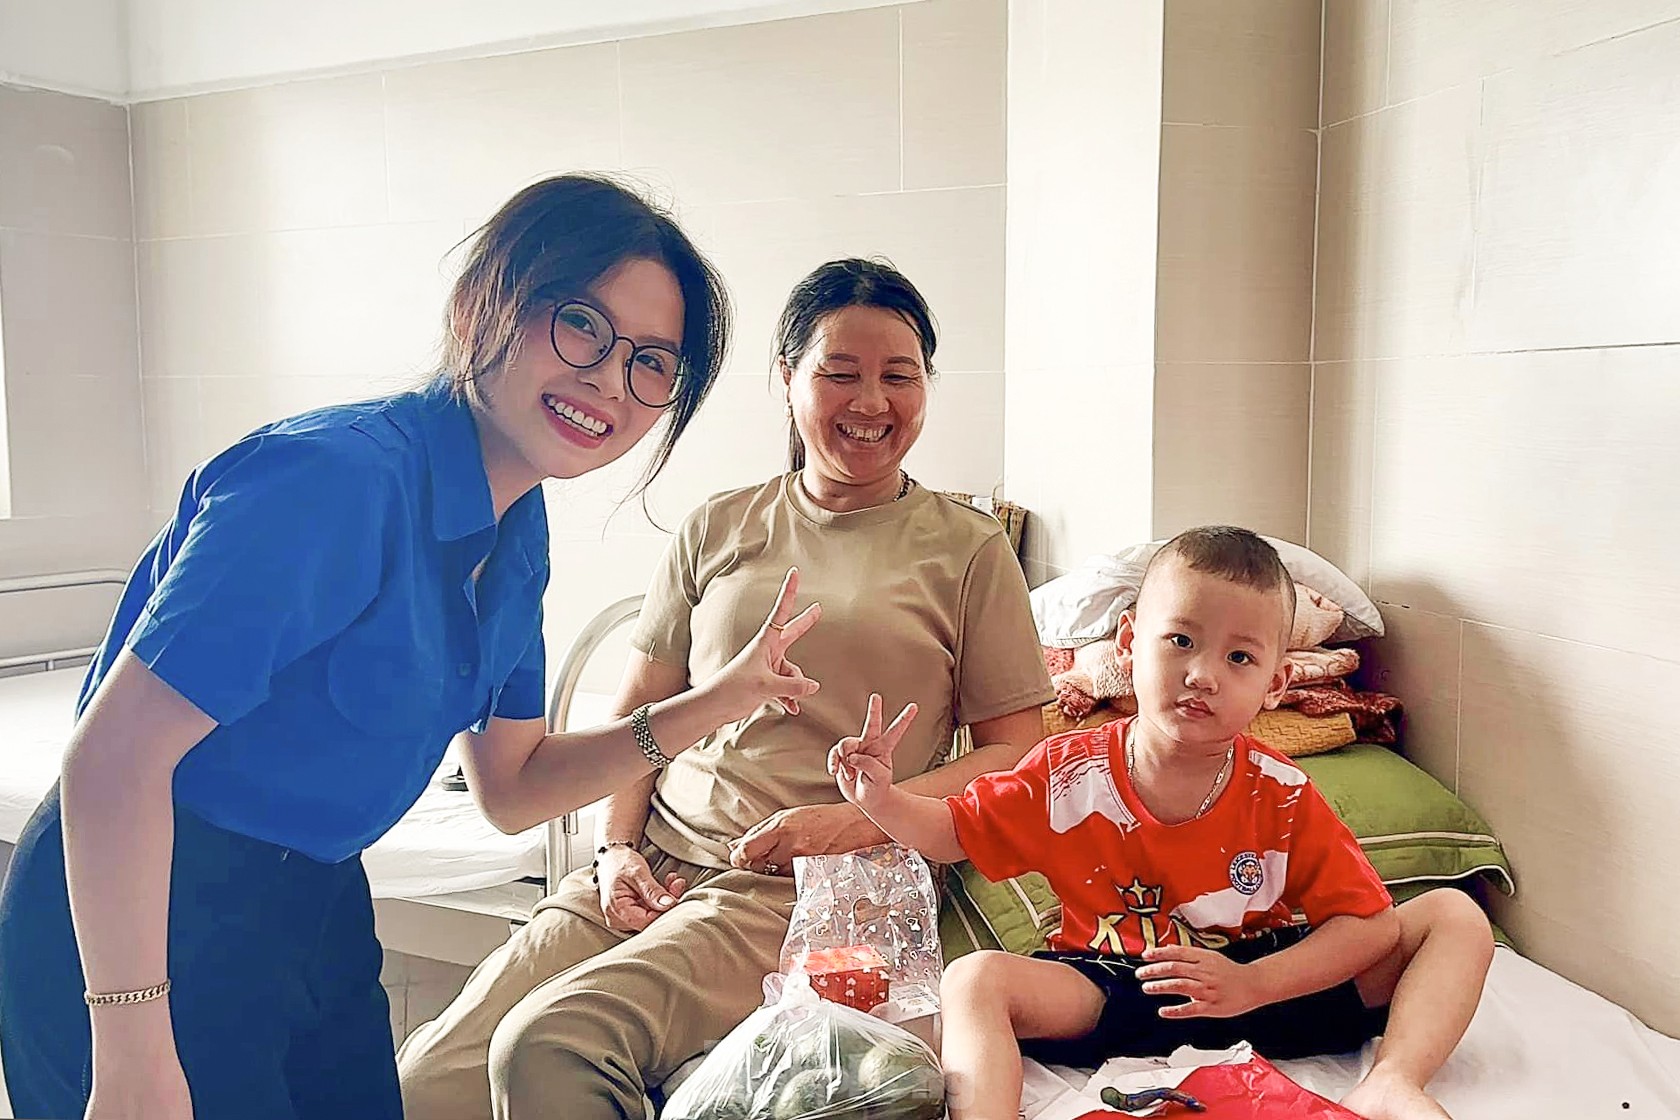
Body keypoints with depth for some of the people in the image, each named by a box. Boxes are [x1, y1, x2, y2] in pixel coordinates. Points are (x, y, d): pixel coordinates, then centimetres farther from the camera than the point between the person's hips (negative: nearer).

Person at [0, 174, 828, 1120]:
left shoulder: (517, 530, 0)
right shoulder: (339, 476, -26)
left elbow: (511, 787, 6)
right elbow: (115, 757, -27)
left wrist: (713, 704, -5)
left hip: (319, 915, 7)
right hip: (128, 918, -7)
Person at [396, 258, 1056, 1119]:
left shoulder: (968, 549, 6)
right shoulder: (719, 529, 14)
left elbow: (1015, 753, 4)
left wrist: (857, 821, -10)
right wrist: (617, 847, 1)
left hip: (808, 887, -3)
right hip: (656, 860, 4)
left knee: (548, 1046, -26)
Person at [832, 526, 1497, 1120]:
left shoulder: (1281, 795, -9)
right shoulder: (1067, 775, -7)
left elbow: (1366, 920, -10)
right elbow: (953, 831, 3)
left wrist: (1253, 984, -24)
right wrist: (881, 799, -19)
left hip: (1270, 982, 1)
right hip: (1110, 991, -1)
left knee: (1456, 916, -10)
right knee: (973, 981, -28)